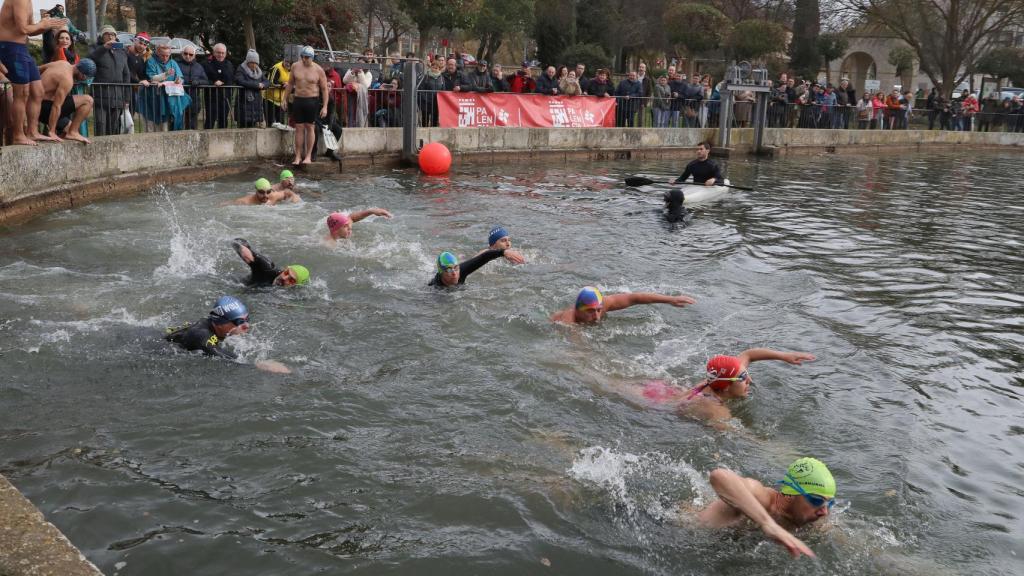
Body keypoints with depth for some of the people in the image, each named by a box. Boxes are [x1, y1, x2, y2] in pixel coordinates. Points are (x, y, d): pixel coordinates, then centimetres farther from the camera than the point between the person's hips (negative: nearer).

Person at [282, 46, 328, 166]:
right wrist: (285, 99, 14)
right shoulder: (295, 66, 5)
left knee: (310, 128, 1)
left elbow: (324, 89, -3)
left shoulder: (318, 70, -5)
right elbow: (290, 83, 16)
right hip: (298, 100, 3)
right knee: (299, 128, 3)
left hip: (312, 101, -3)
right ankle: (298, 157, 6)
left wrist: (325, 106, -9)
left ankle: (308, 156, 8)